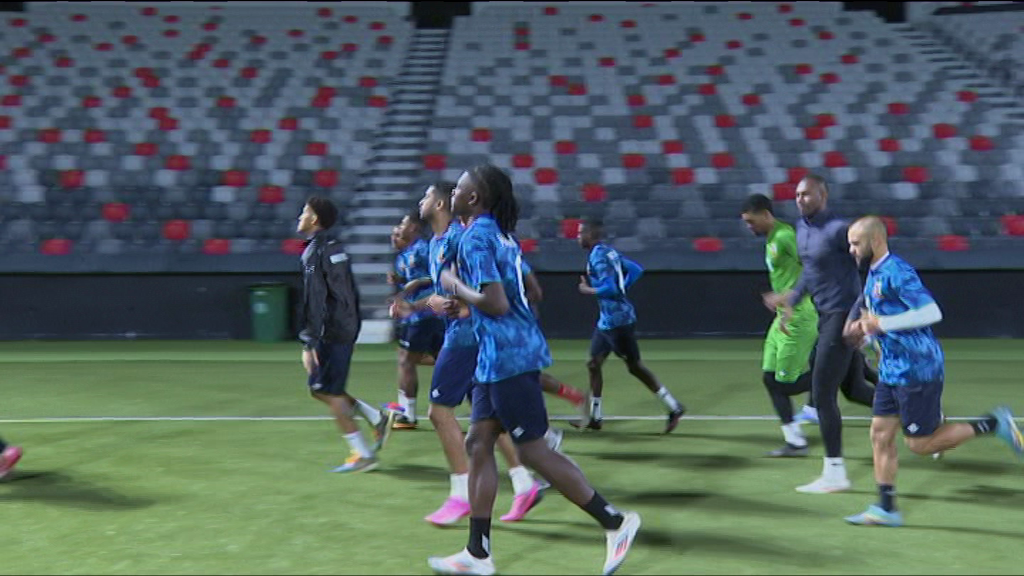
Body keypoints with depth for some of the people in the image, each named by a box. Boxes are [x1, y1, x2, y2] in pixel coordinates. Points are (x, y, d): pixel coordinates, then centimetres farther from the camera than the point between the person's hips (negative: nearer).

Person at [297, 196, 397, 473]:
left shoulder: (315, 252, -14)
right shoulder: (335, 247, 14)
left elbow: (315, 302, -20)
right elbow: (351, 292, 19)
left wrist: (308, 343, -20)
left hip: (331, 333, -9)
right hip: (347, 327, 9)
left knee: (329, 392, -1)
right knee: (321, 388, 16)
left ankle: (363, 455, 2)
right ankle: (379, 419, 14)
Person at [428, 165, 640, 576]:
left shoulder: (476, 238, -14)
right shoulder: (501, 234, 15)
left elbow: (495, 303, -23)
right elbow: (529, 291, 21)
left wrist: (455, 286, -7)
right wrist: (467, 302, 17)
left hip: (508, 357, -10)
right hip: (498, 358, 10)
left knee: (532, 451, -4)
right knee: (478, 443, 10)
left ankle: (615, 522, 3)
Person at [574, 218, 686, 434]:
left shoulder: (598, 257, -18)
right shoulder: (608, 252, 11)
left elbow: (610, 289, -26)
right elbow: (636, 269, 18)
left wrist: (588, 290, -11)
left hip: (618, 320, -10)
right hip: (607, 321, 10)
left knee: (634, 366, 0)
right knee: (594, 364, 11)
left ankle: (674, 408, 9)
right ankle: (595, 418, 16)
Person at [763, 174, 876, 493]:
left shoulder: (837, 230, -17)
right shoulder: (801, 228, 10)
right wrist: (790, 300, 16)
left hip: (842, 317, -9)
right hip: (826, 317, 9)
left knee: (822, 394, -7)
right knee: (855, 390, 17)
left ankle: (834, 474, 2)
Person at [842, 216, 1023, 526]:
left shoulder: (897, 272, -18)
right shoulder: (874, 274, 11)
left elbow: (932, 312, -26)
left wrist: (881, 323, -24)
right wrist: (864, 326, 9)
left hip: (917, 369, -9)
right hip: (892, 370, 9)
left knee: (920, 443, -2)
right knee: (880, 436, 6)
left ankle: (994, 424, 9)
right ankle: (886, 508, 13)